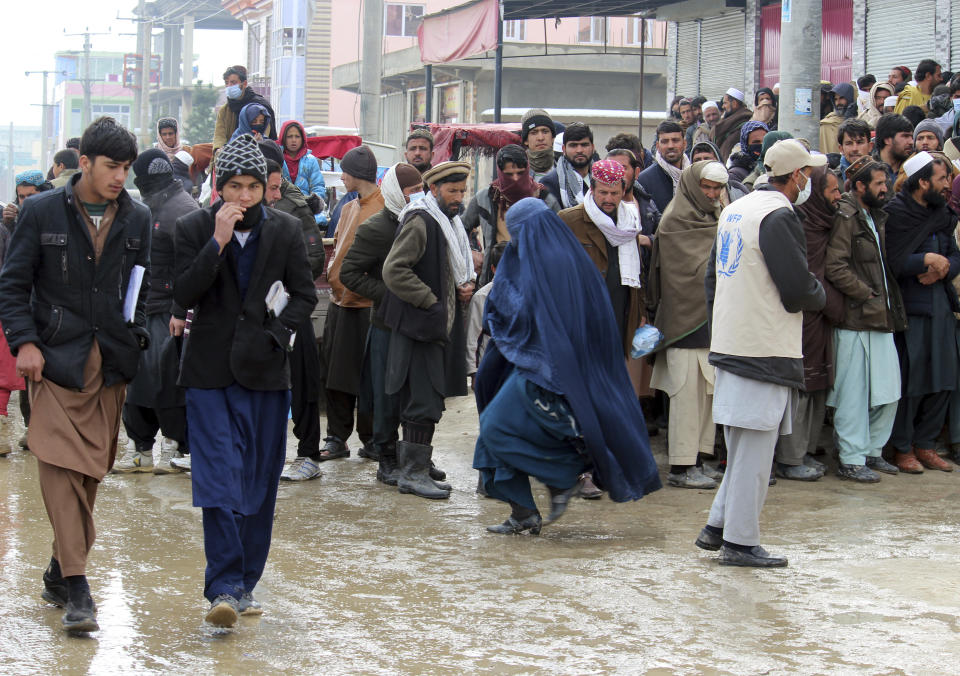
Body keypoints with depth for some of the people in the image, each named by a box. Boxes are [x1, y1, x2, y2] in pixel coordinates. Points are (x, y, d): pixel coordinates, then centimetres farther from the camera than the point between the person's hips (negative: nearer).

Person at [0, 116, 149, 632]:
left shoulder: (138, 219, 9)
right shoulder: (42, 211, 0)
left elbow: (147, 286, 17)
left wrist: (137, 338, 4)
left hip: (111, 363, 3)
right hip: (55, 357, -3)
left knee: (92, 469, 6)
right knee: (59, 463, -13)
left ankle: (60, 572, 20)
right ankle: (76, 585, -14)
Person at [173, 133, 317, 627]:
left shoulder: (285, 231, 4)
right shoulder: (194, 228, 0)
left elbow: (304, 294, 8)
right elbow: (183, 295, -10)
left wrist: (277, 334, -8)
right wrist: (218, 242, -19)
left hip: (266, 371, 2)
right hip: (210, 372, -2)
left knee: (259, 483, 7)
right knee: (220, 480, -12)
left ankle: (246, 583, 18)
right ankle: (224, 589, -14)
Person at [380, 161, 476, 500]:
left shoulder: (449, 222, 18)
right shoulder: (420, 221, -13)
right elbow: (394, 271, -21)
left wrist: (463, 287, 10)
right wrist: (430, 302, -19)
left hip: (434, 327, 10)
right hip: (417, 325, -10)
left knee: (422, 401, 13)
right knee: (424, 402, -10)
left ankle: (413, 470, 19)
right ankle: (413, 472, -4)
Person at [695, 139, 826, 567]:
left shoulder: (734, 210, 13)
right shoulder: (778, 217, -16)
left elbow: (713, 274, 19)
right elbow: (798, 289, -18)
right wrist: (819, 294, 3)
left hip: (728, 343, 9)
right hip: (765, 350, -9)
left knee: (741, 447, 18)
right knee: (755, 448, -2)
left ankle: (718, 525, 19)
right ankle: (739, 543, 2)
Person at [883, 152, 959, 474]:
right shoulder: (895, 214, -10)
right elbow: (892, 262, -18)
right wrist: (927, 260, -15)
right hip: (909, 309, -7)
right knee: (910, 381, -4)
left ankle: (925, 444, 21)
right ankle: (903, 448, 10)